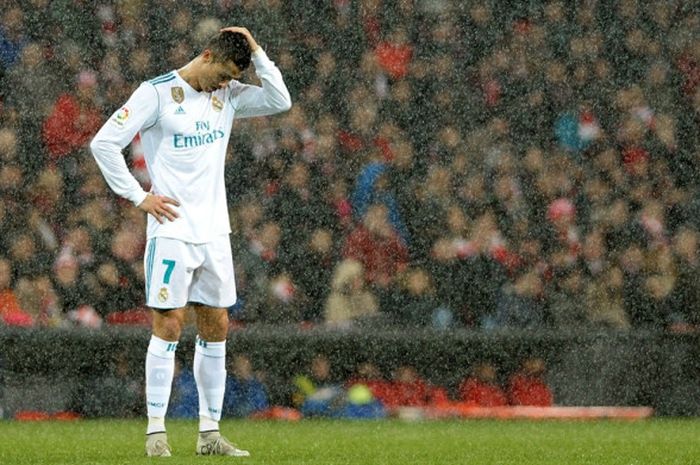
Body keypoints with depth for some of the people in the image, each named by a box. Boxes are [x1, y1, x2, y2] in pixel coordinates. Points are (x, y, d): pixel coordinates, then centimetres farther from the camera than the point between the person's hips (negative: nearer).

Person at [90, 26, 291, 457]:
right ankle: (156, 432, -5)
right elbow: (104, 143, -8)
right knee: (169, 325, -9)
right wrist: (139, 196, -10)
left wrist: (256, 52, -3)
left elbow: (280, 101, 4)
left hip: (214, 231, 6)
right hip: (172, 228, -6)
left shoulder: (227, 95, 10)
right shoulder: (157, 93, -8)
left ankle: (210, 433, 12)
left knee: (216, 327, 6)